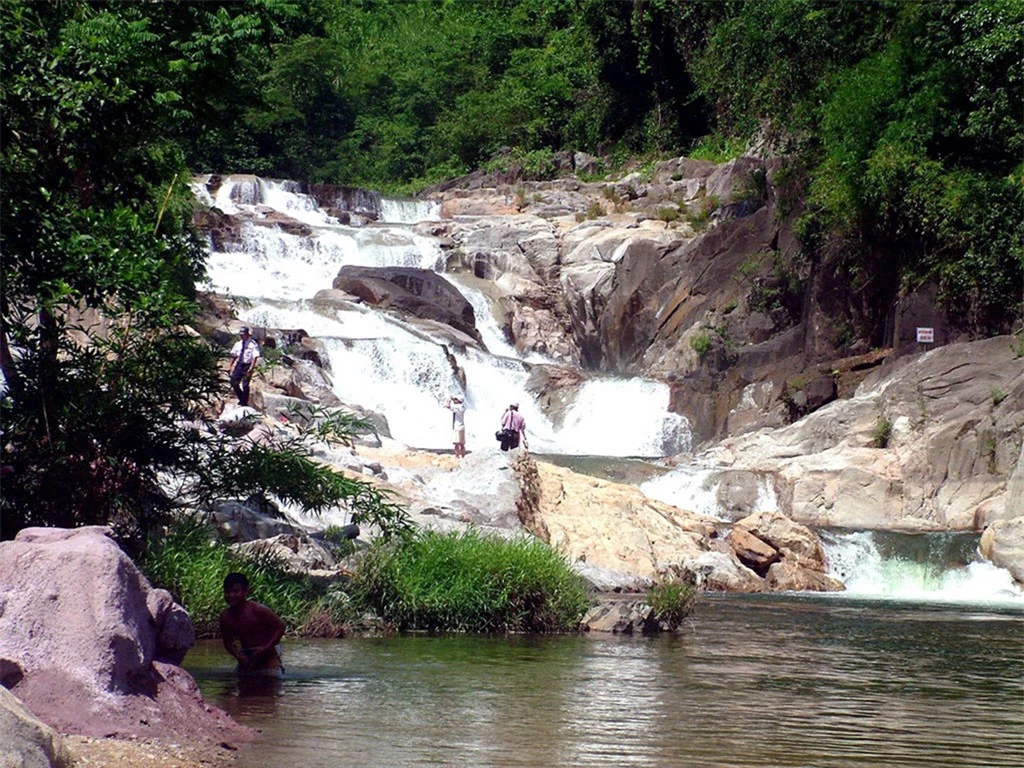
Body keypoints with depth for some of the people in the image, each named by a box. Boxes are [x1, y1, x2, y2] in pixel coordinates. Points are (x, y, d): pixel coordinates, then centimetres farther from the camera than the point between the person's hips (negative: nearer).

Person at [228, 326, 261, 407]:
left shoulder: (252, 344, -10)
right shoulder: (238, 344, 9)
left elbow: (255, 357, -15)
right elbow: (234, 355, 17)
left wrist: (251, 368, -22)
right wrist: (231, 366, 12)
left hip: (247, 366, -6)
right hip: (238, 365, 6)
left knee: (245, 385, -4)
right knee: (234, 382, 4)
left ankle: (244, 403, 10)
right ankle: (241, 400, 22)